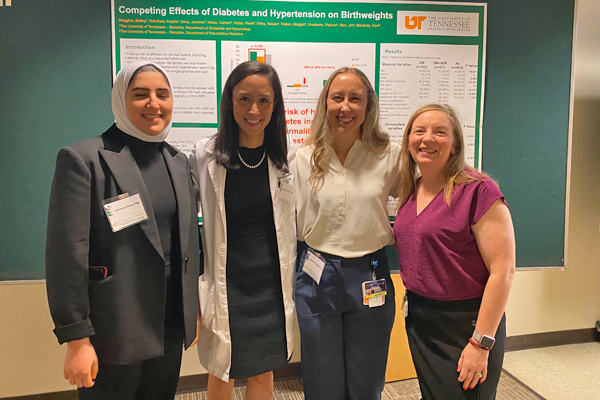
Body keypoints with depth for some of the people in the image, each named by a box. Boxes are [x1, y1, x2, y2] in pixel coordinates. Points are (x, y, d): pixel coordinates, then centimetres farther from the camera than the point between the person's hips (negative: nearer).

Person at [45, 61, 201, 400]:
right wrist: (76, 338, -14)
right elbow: (66, 254, -14)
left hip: (171, 327, 6)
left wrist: (194, 308, 12)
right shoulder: (83, 159, -12)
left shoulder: (178, 161, 7)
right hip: (114, 332, -5)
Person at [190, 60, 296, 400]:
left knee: (264, 373, 18)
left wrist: (293, 287, 11)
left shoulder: (283, 157, -2)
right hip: (225, 285, -2)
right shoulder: (205, 155, -9)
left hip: (271, 284, 2)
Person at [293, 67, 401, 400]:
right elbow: (298, 224, 6)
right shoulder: (305, 159, -3)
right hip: (318, 277, 1)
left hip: (370, 279, 0)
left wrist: (387, 235, -3)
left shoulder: (390, 156, -6)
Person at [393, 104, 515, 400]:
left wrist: (481, 343, -18)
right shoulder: (409, 191, 5)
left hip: (465, 323, -6)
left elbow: (503, 270, -18)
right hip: (418, 317, 7)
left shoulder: (478, 190, -16)